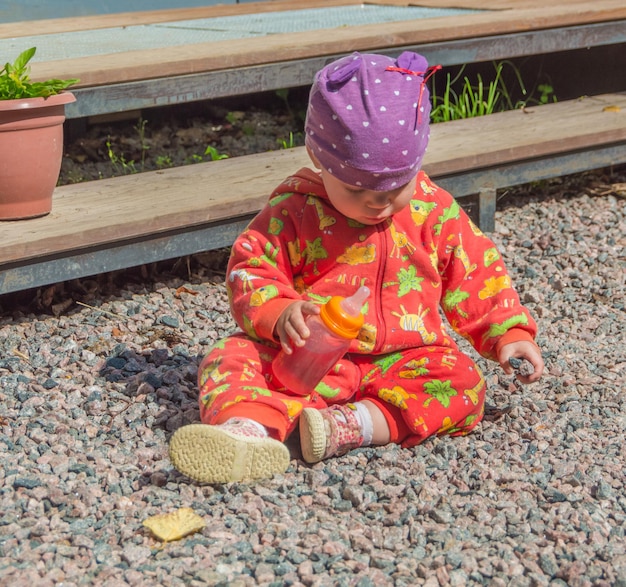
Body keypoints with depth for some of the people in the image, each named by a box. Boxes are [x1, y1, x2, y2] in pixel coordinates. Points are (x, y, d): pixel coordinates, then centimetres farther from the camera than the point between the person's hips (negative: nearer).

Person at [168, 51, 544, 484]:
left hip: (403, 361, 1)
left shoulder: (435, 213, 4)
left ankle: (354, 425, -41)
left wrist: (511, 333, 1)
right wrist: (279, 313, -23)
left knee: (461, 383, -27)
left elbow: (477, 277, 12)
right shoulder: (294, 214, -2)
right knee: (235, 358, -25)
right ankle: (247, 426, -55)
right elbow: (251, 273, -3)